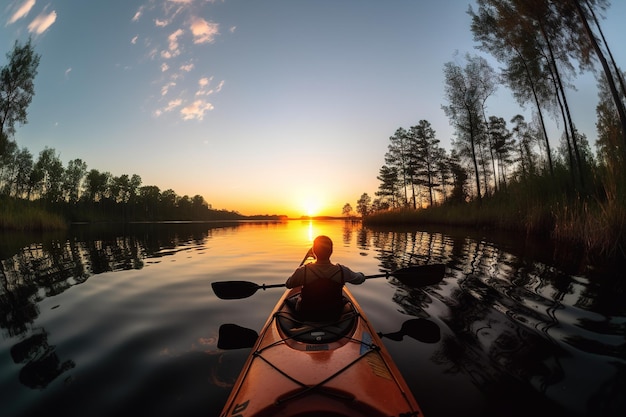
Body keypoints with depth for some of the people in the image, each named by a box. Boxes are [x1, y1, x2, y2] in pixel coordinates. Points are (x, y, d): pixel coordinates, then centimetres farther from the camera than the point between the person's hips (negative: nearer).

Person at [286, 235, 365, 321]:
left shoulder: (303, 271, -26)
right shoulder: (342, 271, -23)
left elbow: (288, 284, -6)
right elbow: (360, 279, -2)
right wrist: (361, 274, 22)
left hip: (308, 316, -1)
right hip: (333, 316, 1)